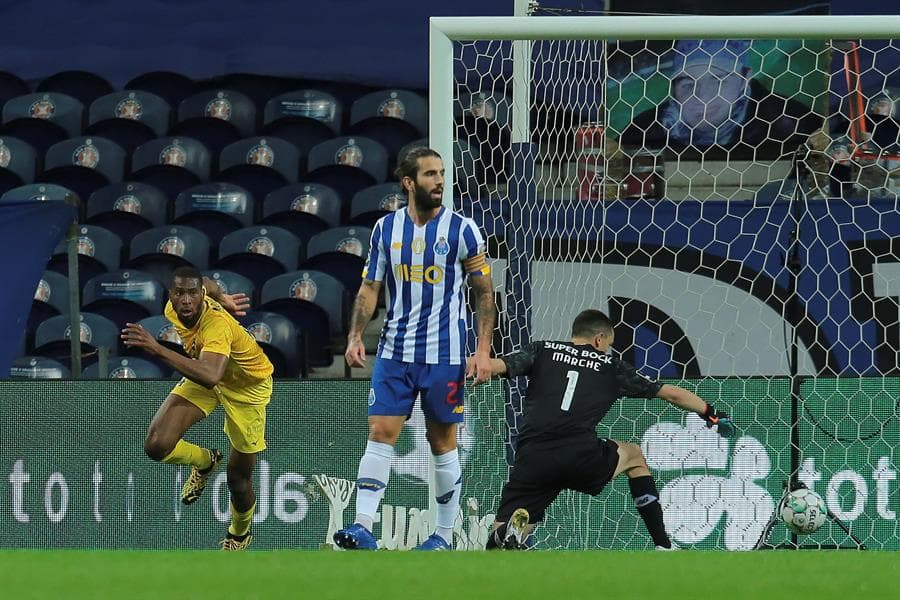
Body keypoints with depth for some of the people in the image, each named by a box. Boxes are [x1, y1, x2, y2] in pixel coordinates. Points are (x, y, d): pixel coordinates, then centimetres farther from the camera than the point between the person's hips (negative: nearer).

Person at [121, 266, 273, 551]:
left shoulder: (217, 324, -41)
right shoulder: (174, 310, -20)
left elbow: (210, 377, -60)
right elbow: (208, 284, 5)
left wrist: (159, 350, -66)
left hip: (249, 385, -6)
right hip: (205, 375, 6)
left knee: (238, 478, 3)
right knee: (157, 446, -16)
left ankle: (239, 534, 38)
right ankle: (204, 461, 19)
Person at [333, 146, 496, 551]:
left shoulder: (462, 230, -2)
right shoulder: (386, 228, 6)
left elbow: (484, 292, 1)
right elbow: (370, 288, 10)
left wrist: (484, 350, -7)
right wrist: (355, 336, -4)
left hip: (444, 355, -2)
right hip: (394, 351, 2)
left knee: (443, 442, 3)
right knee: (380, 433, -7)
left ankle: (444, 535, 12)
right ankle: (363, 528, -10)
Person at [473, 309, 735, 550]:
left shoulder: (542, 351, 21)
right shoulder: (611, 366, 22)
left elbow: (494, 366, 3)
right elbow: (672, 393, 31)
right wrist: (711, 414, 46)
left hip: (532, 459, 0)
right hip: (581, 457, 0)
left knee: (497, 540, 9)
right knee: (633, 454, 32)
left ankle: (509, 532, -30)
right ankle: (664, 547, 28)